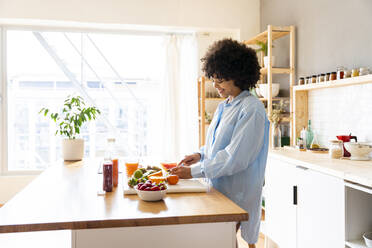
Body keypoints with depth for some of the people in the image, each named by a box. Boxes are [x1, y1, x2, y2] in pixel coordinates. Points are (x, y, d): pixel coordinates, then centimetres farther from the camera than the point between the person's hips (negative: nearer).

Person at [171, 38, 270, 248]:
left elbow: (235, 158, -21)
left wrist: (194, 172, -20)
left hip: (238, 191, -8)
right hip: (219, 186, 8)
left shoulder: (252, 109, -16)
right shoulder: (223, 106, 12)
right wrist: (201, 154, 3)